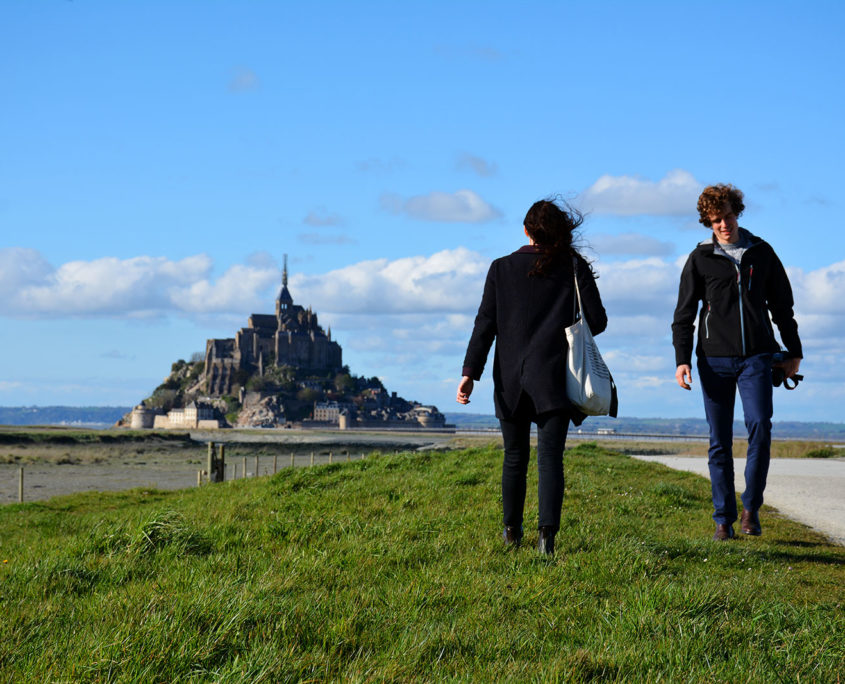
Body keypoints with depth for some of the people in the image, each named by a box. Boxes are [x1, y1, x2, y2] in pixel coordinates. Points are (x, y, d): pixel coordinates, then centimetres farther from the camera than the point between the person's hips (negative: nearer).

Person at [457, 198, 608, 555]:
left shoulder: (502, 269, 4)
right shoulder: (573, 267, 1)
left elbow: (485, 324, -1)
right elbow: (597, 321, 1)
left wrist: (470, 372, -3)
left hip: (511, 378, 2)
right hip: (554, 378, -2)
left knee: (515, 456, 16)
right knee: (550, 457, -5)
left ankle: (512, 531, 28)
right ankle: (547, 530, -21)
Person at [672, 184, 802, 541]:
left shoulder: (761, 253, 9)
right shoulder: (700, 259, 5)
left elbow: (782, 304, 16)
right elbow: (684, 314, 5)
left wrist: (793, 351, 15)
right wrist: (682, 359, -5)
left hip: (756, 356, 1)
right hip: (715, 359, 0)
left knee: (760, 426, -15)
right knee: (720, 442, 1)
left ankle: (751, 508, -3)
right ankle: (724, 519, 8)